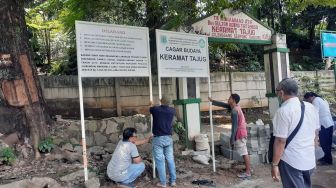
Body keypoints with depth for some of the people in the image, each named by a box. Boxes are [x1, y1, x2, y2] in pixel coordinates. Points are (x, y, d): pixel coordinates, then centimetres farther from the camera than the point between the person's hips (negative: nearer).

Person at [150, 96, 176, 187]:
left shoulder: (156, 109, -6)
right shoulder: (172, 110, 1)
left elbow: (151, 108, 19)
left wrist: (151, 104, 42)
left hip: (158, 138, -3)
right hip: (168, 138, 3)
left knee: (160, 161, 2)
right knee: (170, 160, 10)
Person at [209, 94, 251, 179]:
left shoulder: (234, 111, -21)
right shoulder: (236, 107, 7)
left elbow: (234, 126, -22)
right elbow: (224, 105, 20)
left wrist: (232, 139, -18)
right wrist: (212, 101, 22)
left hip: (240, 134, -10)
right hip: (242, 133, 10)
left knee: (244, 153, -3)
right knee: (245, 152, 17)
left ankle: (247, 173, 4)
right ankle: (248, 169, 28)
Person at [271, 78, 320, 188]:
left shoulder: (283, 111, -20)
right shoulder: (310, 107, 2)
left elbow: (280, 141, -20)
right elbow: (316, 133, 12)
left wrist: (274, 164, -13)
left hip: (291, 162, -7)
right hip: (310, 160, 7)